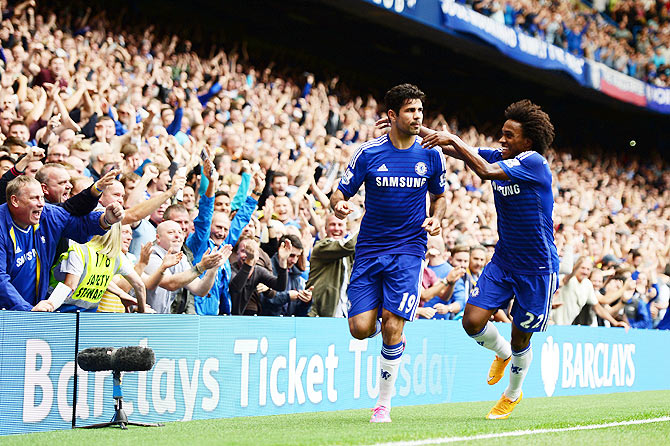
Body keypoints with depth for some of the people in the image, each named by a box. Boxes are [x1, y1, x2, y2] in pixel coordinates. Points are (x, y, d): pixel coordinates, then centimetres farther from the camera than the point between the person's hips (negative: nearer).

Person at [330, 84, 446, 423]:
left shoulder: (431, 155, 1)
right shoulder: (368, 153, -4)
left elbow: (440, 195, 16)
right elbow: (340, 193, 2)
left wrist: (435, 218, -6)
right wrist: (339, 205, -22)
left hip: (409, 249, -1)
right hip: (369, 250, 1)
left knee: (391, 328, -12)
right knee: (361, 329, -7)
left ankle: (383, 404, 3)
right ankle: (385, 329, 32)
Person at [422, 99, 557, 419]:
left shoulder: (534, 162, -20)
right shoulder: (498, 156, 1)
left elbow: (486, 172, -32)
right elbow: (454, 149, 0)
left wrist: (453, 139, -30)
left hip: (537, 269, -6)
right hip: (503, 260, 6)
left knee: (520, 339, 7)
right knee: (473, 322, -8)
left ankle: (513, 394, 35)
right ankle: (502, 352, 27)